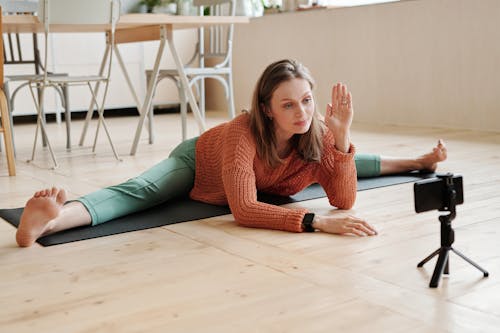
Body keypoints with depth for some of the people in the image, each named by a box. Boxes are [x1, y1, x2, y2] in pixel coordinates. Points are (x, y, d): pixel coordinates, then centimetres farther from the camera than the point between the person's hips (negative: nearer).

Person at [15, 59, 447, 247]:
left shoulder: (317, 132, -30)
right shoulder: (243, 132, -45)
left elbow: (344, 199, -31)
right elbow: (244, 210, -54)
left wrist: (342, 138, -46)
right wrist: (317, 222, -63)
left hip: (266, 171, 6)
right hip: (197, 161, -6)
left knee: (344, 163, 19)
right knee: (140, 192, -36)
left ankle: (414, 161, 47)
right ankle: (53, 219, -58)